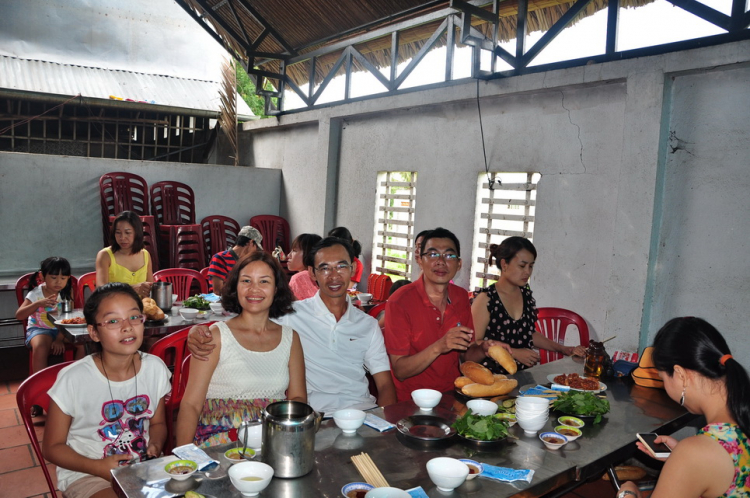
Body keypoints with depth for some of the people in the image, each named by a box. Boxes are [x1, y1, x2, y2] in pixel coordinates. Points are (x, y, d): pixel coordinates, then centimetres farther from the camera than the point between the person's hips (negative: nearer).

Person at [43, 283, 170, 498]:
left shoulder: (155, 368, -6)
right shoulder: (73, 379, -16)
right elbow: (52, 447, -5)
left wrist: (155, 446, -11)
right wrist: (99, 467, -19)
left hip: (145, 467, 4)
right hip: (86, 474, -4)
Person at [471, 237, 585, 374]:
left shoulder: (526, 294, 11)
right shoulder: (486, 299, -9)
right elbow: (476, 343, -12)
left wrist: (563, 349, 16)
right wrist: (514, 353, -14)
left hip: (524, 373, 7)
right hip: (494, 375, -7)